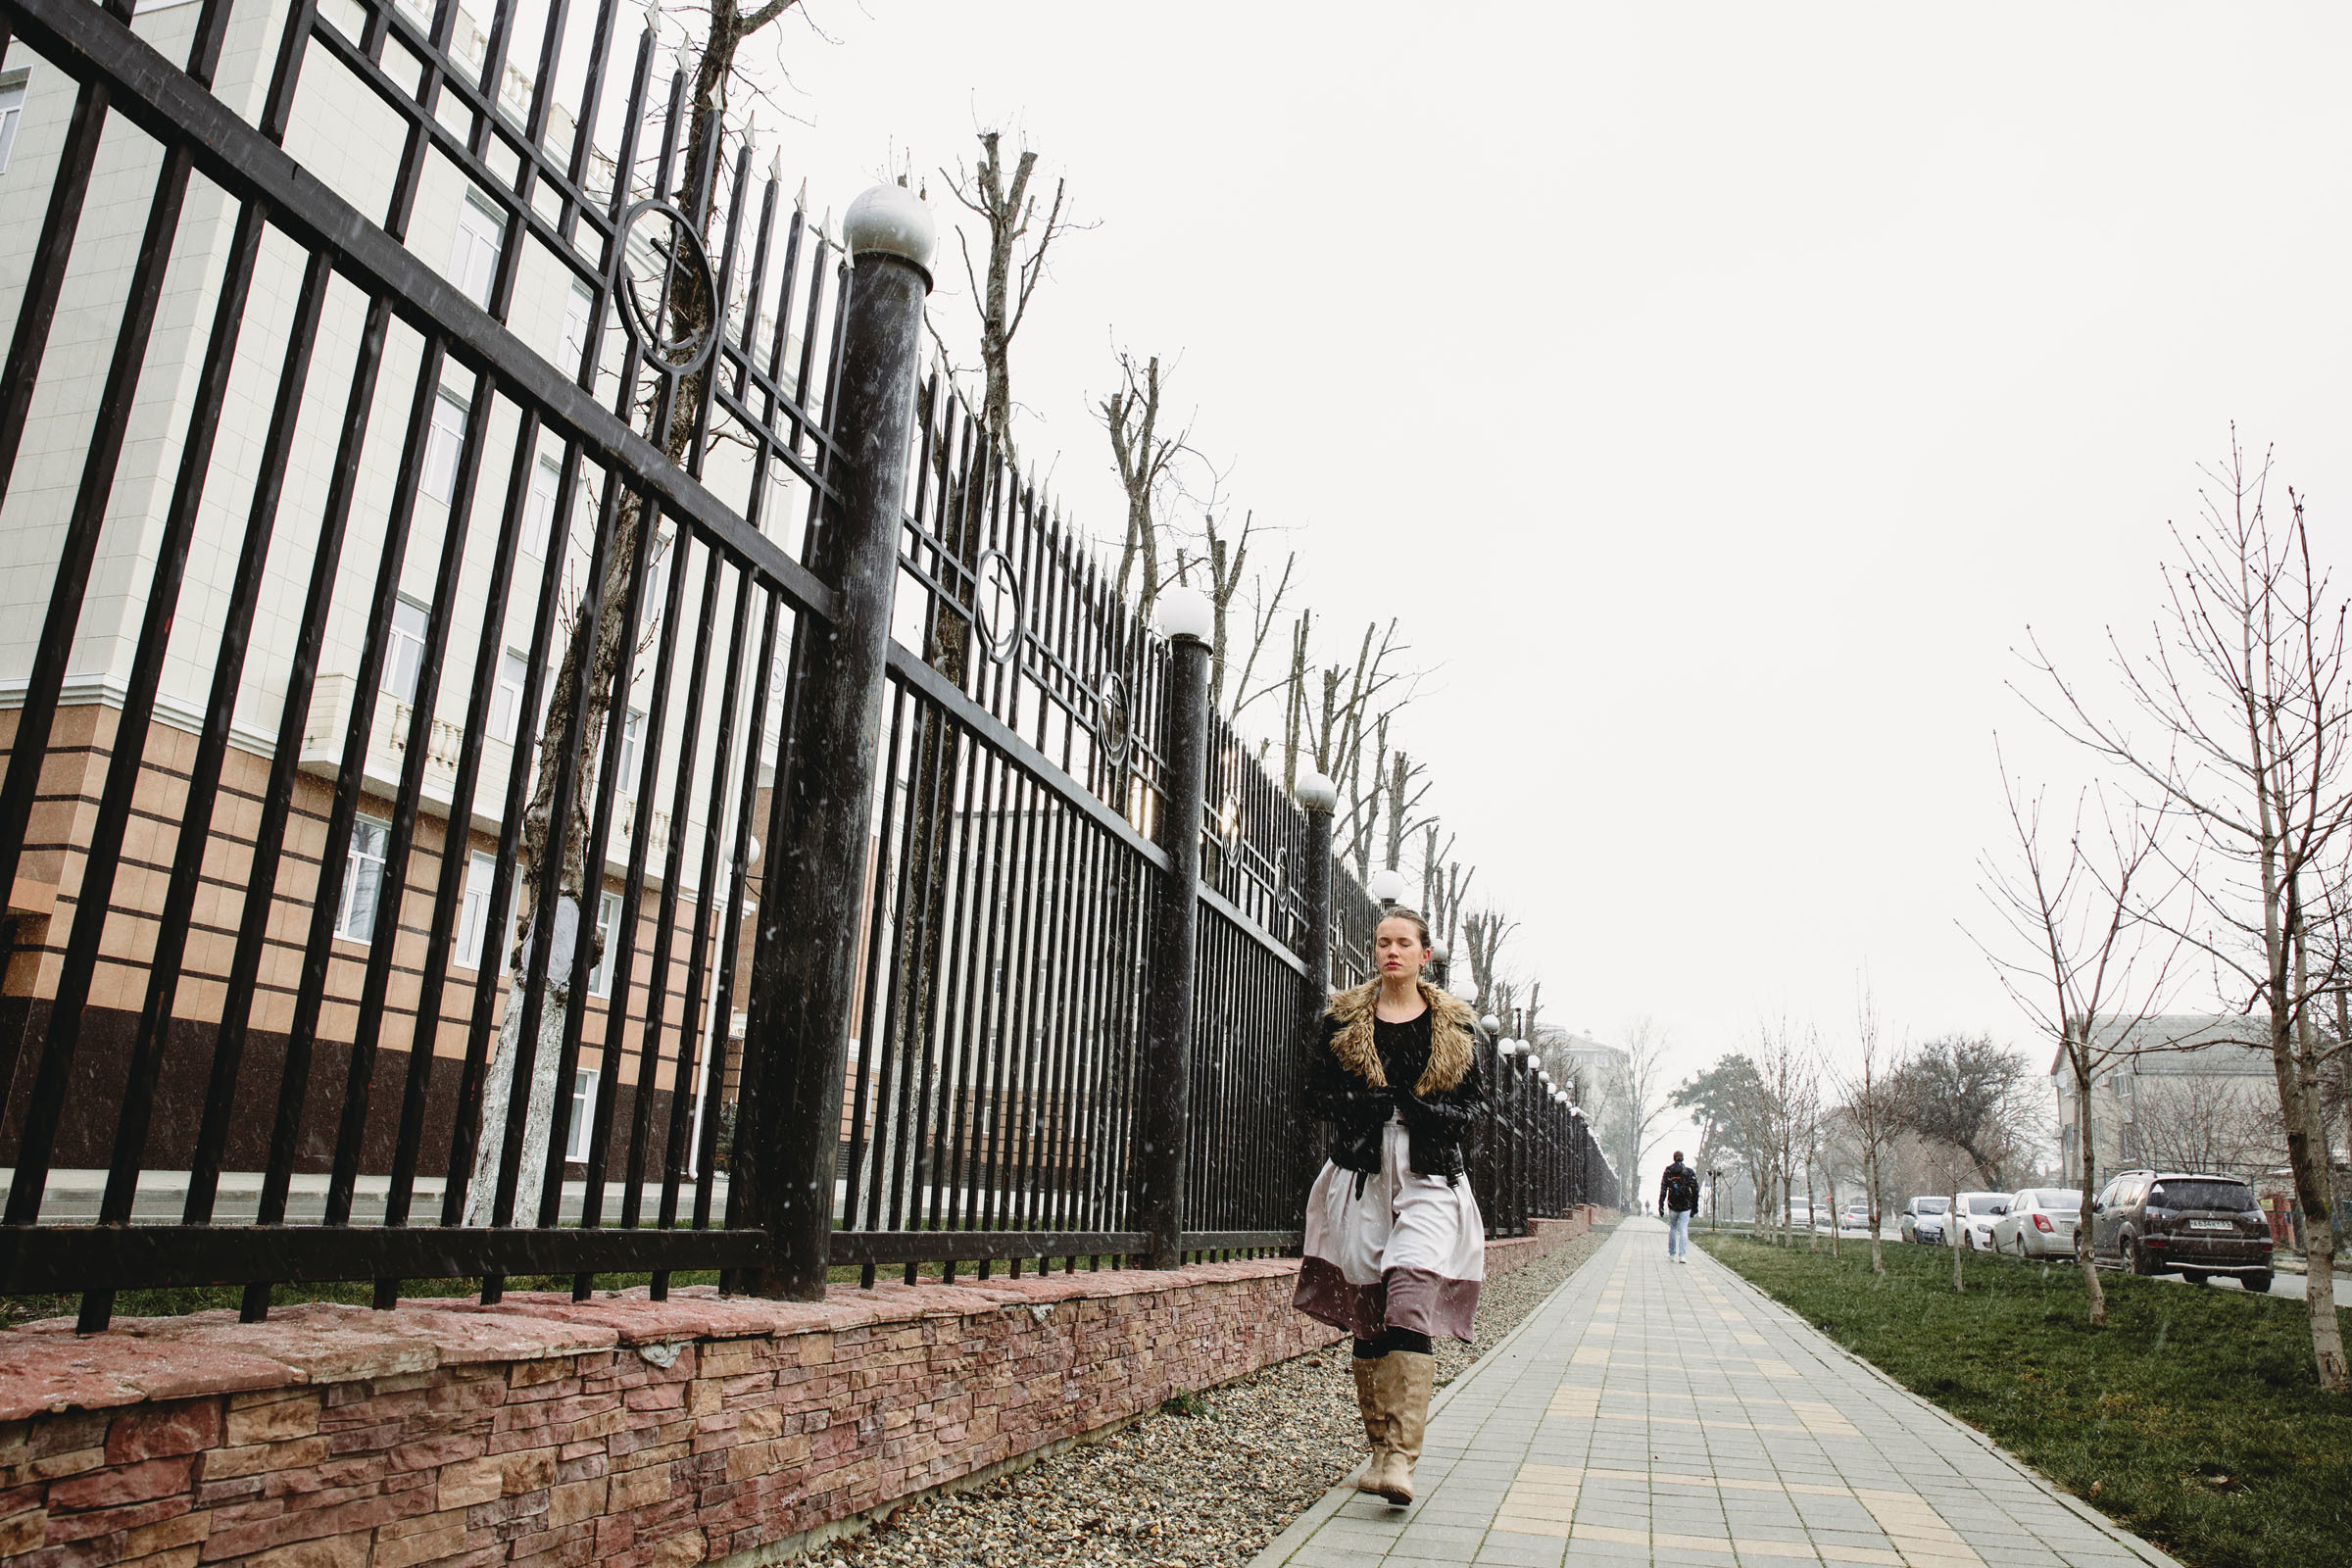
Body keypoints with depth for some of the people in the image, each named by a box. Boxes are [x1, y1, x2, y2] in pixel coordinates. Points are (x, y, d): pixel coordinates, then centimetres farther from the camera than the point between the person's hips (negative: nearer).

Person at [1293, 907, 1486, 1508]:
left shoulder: (1455, 1024, 10)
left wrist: (1435, 1114, -10)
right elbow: (1319, 1092, 8)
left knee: (1412, 1298, -18)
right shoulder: (1344, 1018, 10)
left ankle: (1399, 1457, -23)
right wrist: (1367, 1104, -11)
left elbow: (1475, 1099, 11)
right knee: (1367, 1310, 3)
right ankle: (1380, 1446, 16)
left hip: (1430, 1175, -1)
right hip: (1362, 1172, 2)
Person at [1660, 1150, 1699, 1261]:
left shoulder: (1668, 1172, -1)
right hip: (1686, 1206, -1)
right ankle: (1682, 1255, -9)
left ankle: (1671, 1254, 22)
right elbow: (1695, 1191, -2)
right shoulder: (1689, 1172, -3)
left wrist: (1661, 1206, -2)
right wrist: (1695, 1207, 6)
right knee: (1683, 1230, 0)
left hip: (1672, 1206, 1)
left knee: (1672, 1228, 17)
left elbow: (1663, 1190, -5)